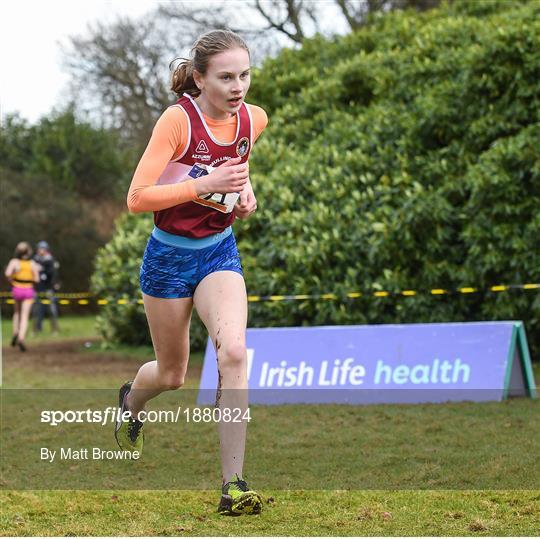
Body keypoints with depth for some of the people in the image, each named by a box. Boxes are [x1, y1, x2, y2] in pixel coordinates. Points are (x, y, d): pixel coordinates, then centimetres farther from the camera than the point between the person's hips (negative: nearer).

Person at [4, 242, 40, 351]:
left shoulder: (14, 261, -8)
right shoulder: (32, 263, -3)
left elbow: (7, 273, -23)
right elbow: (36, 279, -2)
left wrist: (11, 280, -3)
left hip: (17, 289, 0)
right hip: (29, 290, 0)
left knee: (17, 311, 27)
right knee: (25, 316, -1)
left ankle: (15, 333, 13)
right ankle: (21, 338, -18)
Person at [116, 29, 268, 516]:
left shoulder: (254, 120, -5)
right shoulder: (178, 119, -21)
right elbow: (137, 199, -24)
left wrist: (245, 190, 0)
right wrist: (205, 184, -33)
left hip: (220, 252, 3)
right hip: (170, 256, -3)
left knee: (234, 353, -22)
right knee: (172, 375, 12)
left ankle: (233, 484, -18)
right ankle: (132, 400, 52)